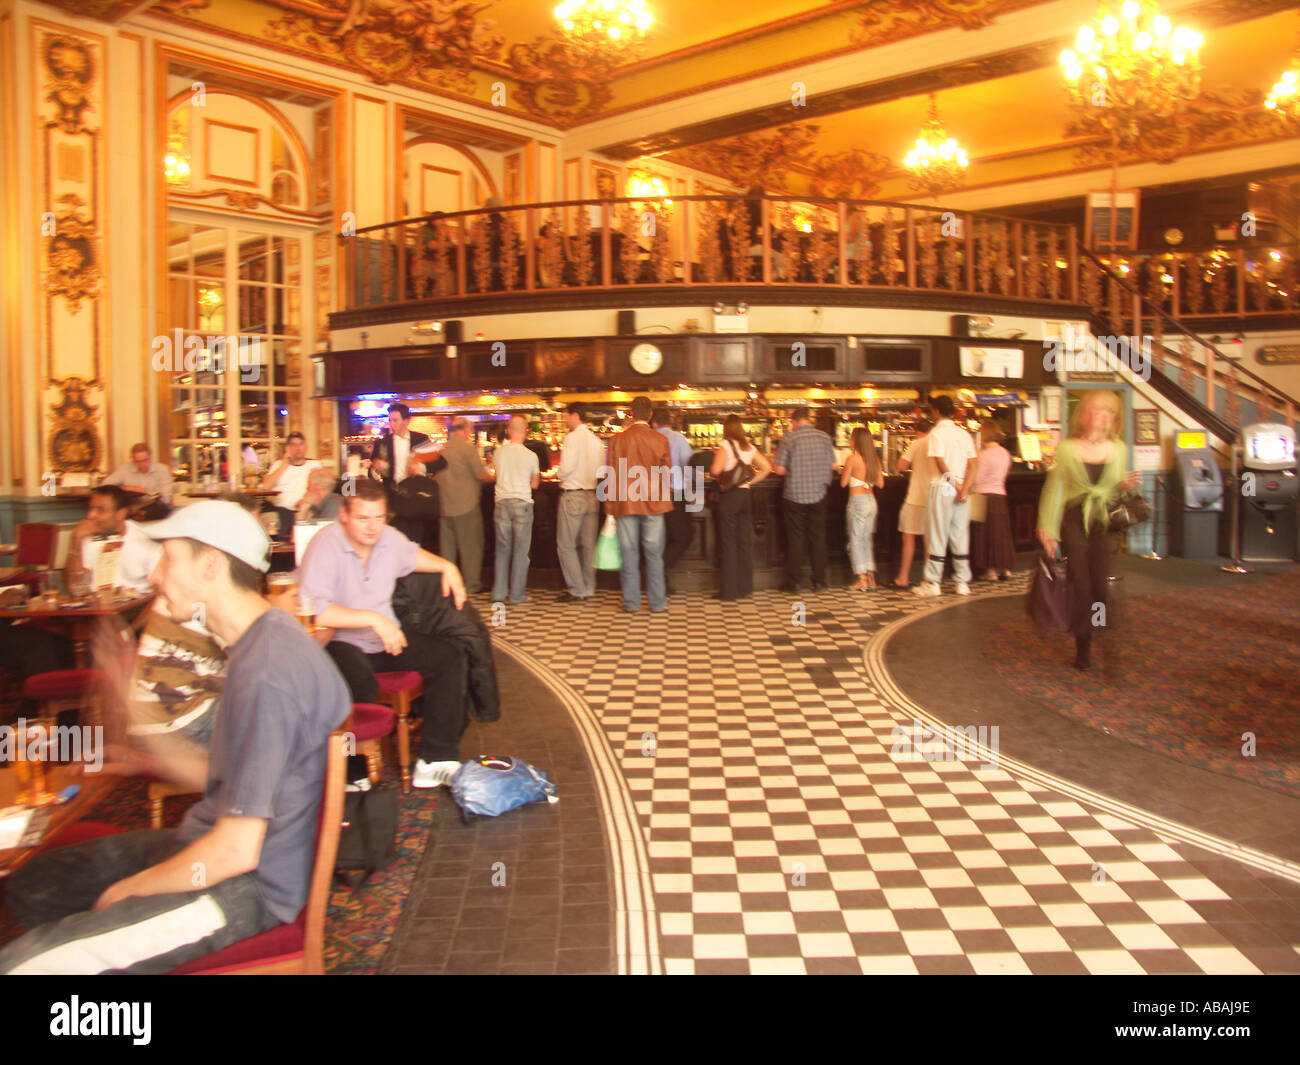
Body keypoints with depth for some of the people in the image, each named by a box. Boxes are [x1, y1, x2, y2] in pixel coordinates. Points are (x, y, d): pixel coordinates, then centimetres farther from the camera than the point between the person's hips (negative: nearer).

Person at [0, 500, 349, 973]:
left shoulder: (264, 675, -28)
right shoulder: (264, 640, 6)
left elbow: (236, 851, -25)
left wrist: (125, 890, -10)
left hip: (246, 887, -10)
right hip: (221, 845, 10)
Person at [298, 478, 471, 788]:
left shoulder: (390, 538, 2)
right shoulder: (325, 545, -20)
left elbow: (412, 555, 28)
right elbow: (313, 611, -31)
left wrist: (447, 567, 10)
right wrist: (373, 619, -32)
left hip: (386, 635, 7)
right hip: (340, 643, -7)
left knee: (450, 658, -7)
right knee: (363, 687, -37)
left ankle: (436, 757, -6)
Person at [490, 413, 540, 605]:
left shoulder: (498, 453, 0)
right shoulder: (530, 456, -6)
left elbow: (497, 475, 12)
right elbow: (534, 484, 2)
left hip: (502, 502, 3)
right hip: (522, 503, -3)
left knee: (502, 549, 11)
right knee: (521, 550, 5)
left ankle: (498, 593, 13)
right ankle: (517, 594, 8)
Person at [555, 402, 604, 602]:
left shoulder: (572, 438, -13)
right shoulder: (596, 440, 7)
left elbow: (566, 468, -19)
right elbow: (601, 470, 8)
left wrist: (560, 475, 1)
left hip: (572, 495, -7)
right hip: (592, 495, 7)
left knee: (566, 545, 1)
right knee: (588, 544, 12)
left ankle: (577, 589, 0)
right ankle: (589, 588, 17)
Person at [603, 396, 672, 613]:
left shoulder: (618, 440, -2)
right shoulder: (660, 441, -4)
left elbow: (610, 477, 1)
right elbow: (667, 476, 2)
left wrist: (610, 507, 8)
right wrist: (665, 500, 18)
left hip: (625, 505, 0)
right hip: (653, 505, 0)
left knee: (629, 553, 7)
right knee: (654, 554, 6)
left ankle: (631, 603, 13)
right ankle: (657, 603, 11)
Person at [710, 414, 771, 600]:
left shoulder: (725, 446, -8)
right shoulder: (749, 447, 9)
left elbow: (715, 470, -18)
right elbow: (767, 467, 7)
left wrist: (719, 478, 2)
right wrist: (750, 481, 11)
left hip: (729, 496, -5)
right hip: (745, 494, 5)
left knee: (729, 542, -1)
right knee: (745, 541, 10)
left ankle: (729, 589, 1)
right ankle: (745, 587, 14)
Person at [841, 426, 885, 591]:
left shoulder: (852, 458, -11)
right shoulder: (875, 459, 5)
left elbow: (843, 482, -6)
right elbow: (880, 484, 10)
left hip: (857, 501, -6)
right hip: (871, 500, 6)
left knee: (856, 539, 1)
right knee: (867, 539, 14)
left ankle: (862, 579, 0)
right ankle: (871, 577, 15)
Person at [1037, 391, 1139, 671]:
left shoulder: (1118, 449, 8)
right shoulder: (1067, 448, 0)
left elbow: (1115, 490, 18)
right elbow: (1053, 488, 1)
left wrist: (1126, 485, -6)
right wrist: (1047, 527, -5)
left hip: (1104, 523, 2)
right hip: (1075, 521, -2)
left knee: (1101, 587, -7)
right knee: (1081, 587, -1)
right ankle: (1083, 647, 15)